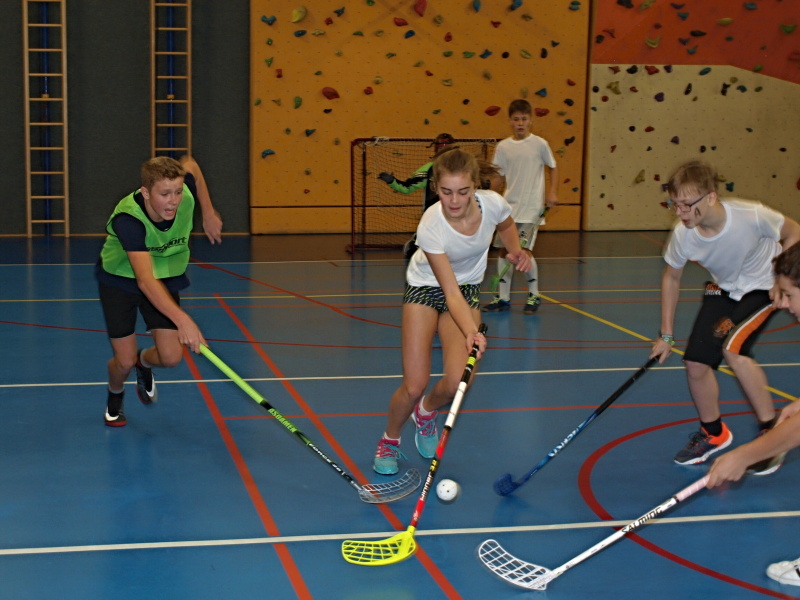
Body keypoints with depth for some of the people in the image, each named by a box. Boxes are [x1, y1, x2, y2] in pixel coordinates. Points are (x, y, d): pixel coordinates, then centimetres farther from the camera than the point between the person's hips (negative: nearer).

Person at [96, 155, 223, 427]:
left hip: (166, 277, 4)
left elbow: (191, 164, 1)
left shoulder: (185, 193, -26)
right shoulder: (128, 219, -40)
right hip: (120, 279, -3)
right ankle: (115, 395, 35)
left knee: (171, 357, -7)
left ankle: (144, 362, 31)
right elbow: (145, 281, -49)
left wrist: (208, 213, 5)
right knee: (124, 361, -3)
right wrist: (182, 319, -61)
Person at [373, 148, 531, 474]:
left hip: (468, 288, 3)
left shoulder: (493, 203, -23)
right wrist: (471, 332, -47)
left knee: (456, 382, -15)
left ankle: (426, 412, 22)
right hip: (426, 287, -3)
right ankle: (389, 440, 22)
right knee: (414, 385, -9)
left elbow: (506, 226, 5)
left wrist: (517, 250, -14)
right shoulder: (430, 227, -33)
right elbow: (450, 292, -33)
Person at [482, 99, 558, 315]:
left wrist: (552, 192, -3)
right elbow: (499, 177, 8)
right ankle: (503, 297, 13)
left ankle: (534, 295, 8)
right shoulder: (503, 147, 4)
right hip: (509, 205, 4)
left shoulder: (539, 144, -3)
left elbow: (553, 168, 8)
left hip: (531, 207, -4)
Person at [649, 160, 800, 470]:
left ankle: (772, 432, -10)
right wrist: (666, 335, -2)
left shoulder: (752, 216, -35)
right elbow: (671, 277, -4)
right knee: (696, 363, -4)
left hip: (764, 287, -4)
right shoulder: (682, 235, -24)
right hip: (723, 289, 4)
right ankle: (713, 433, 24)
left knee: (732, 348, -26)